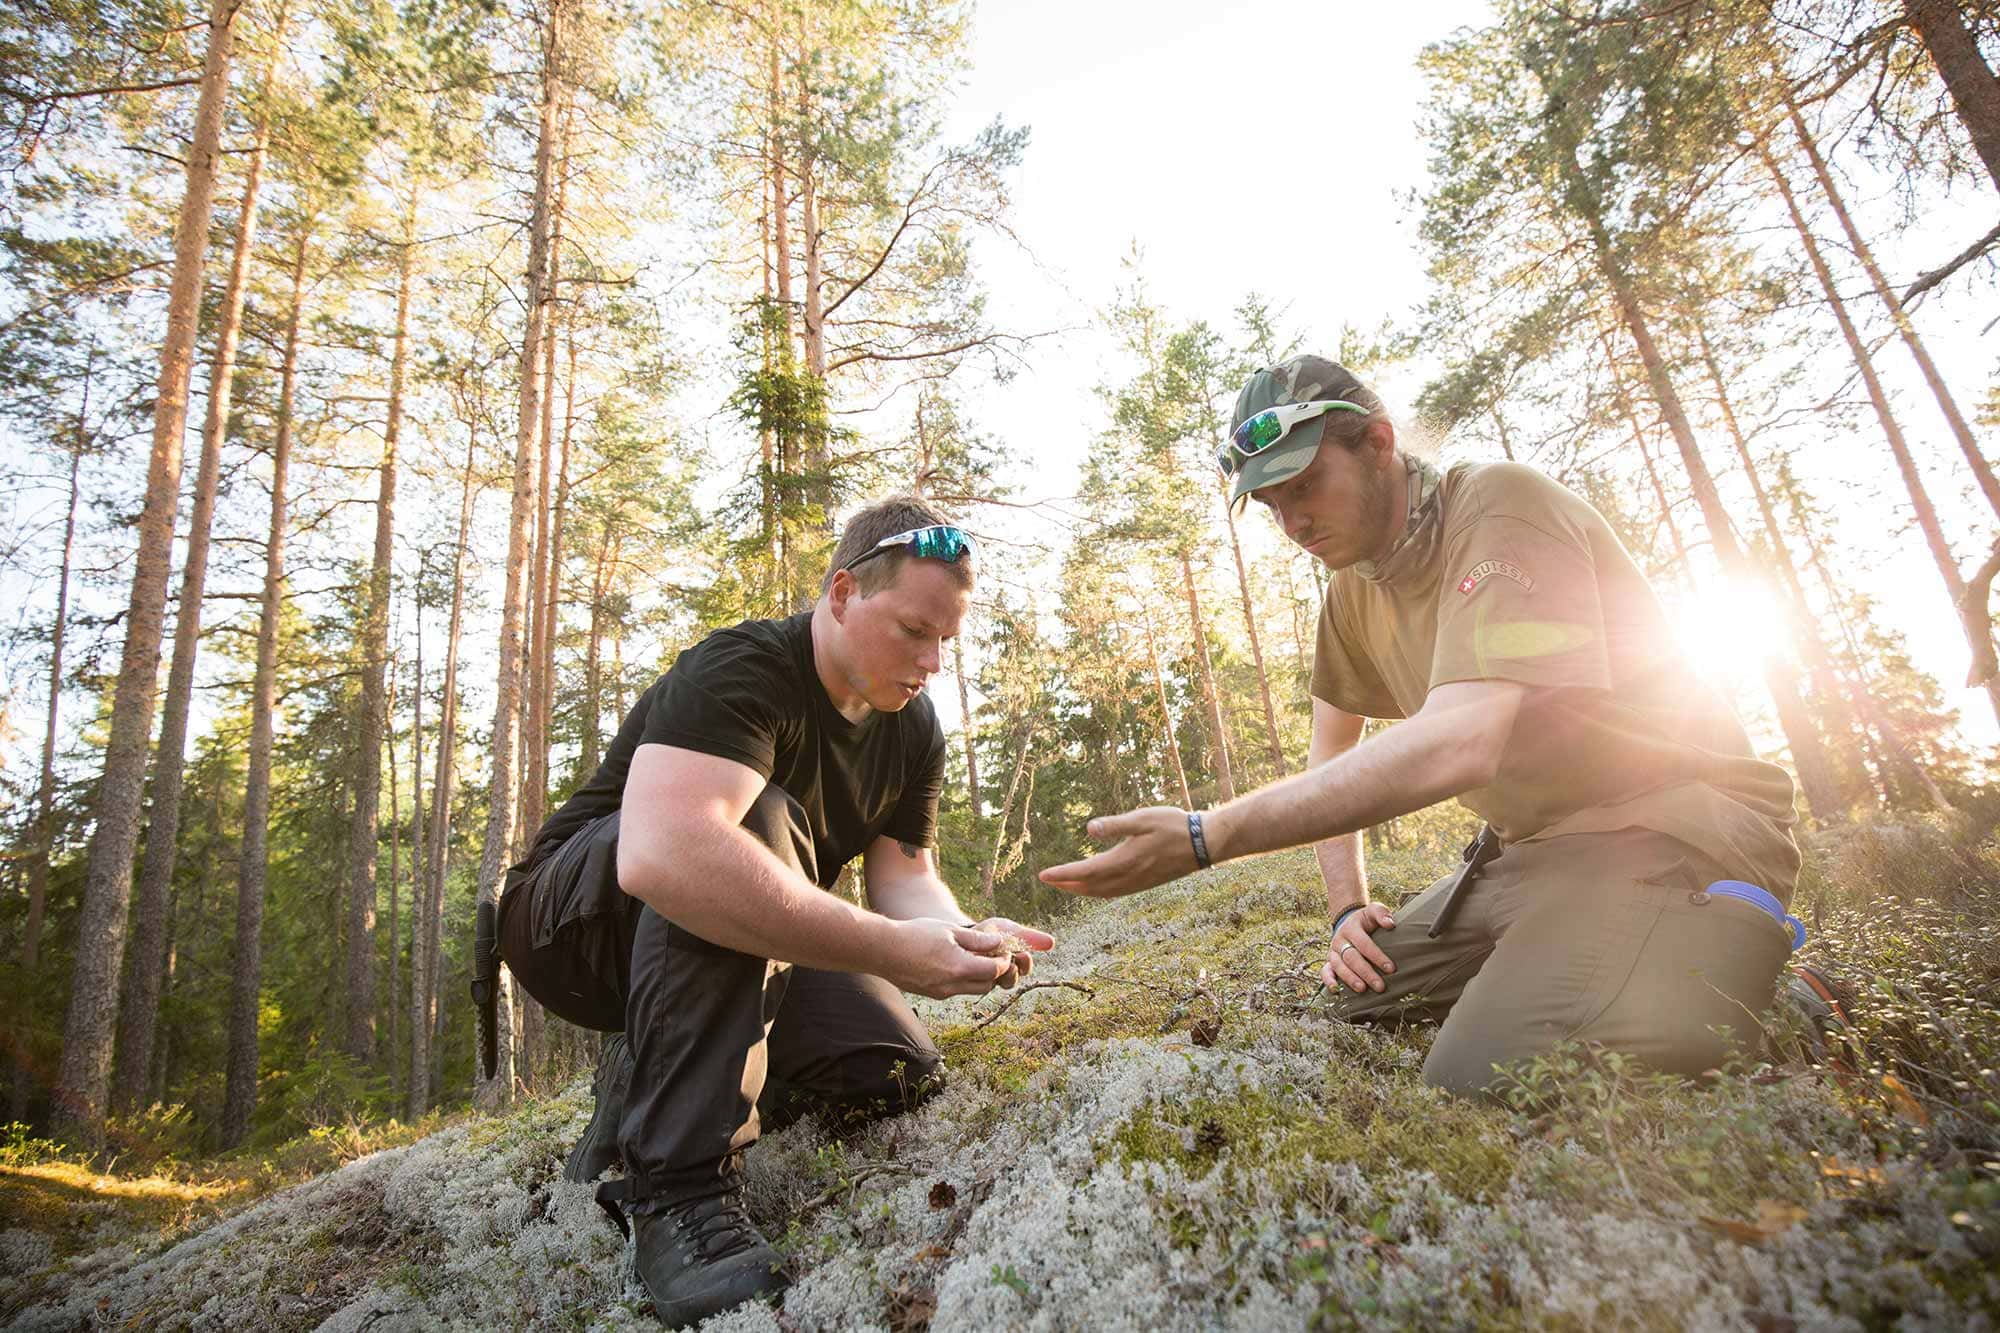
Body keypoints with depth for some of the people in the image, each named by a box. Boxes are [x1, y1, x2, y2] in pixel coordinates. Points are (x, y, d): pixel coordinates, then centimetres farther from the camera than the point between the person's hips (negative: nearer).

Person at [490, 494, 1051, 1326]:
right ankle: (679, 1187, -28)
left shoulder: (914, 731, -3)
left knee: (894, 1071, -11)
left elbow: (904, 880, -5)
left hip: (728, 966, 7)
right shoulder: (739, 673, -29)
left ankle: (633, 1108, 12)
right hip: (574, 923, -7)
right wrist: (892, 951, -47)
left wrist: (964, 939, -29)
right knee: (756, 819, -35)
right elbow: (660, 857, -47)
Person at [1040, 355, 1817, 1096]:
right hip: (1532, 846, 8)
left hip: (1666, 827, -8)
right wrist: (1347, 907, 6)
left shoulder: (1499, 507, -20)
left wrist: (1203, 838, -35)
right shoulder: (1354, 588, 7)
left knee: (1486, 1081, -27)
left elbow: (1459, 744, -34)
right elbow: (1331, 753, 19)